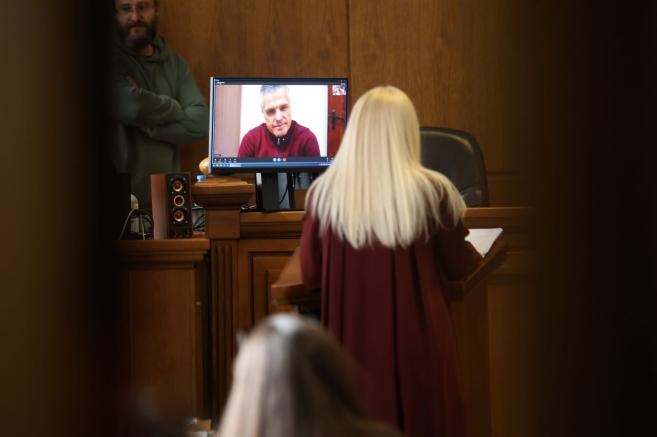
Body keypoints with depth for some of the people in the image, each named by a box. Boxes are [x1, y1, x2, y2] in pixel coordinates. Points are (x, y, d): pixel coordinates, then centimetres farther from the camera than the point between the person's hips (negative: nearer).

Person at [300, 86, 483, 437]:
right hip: (417, 343, -2)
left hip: (352, 343, 2)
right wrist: (474, 254, 26)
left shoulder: (325, 193, -7)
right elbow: (459, 266, 3)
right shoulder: (432, 192, -12)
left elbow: (310, 276, 3)